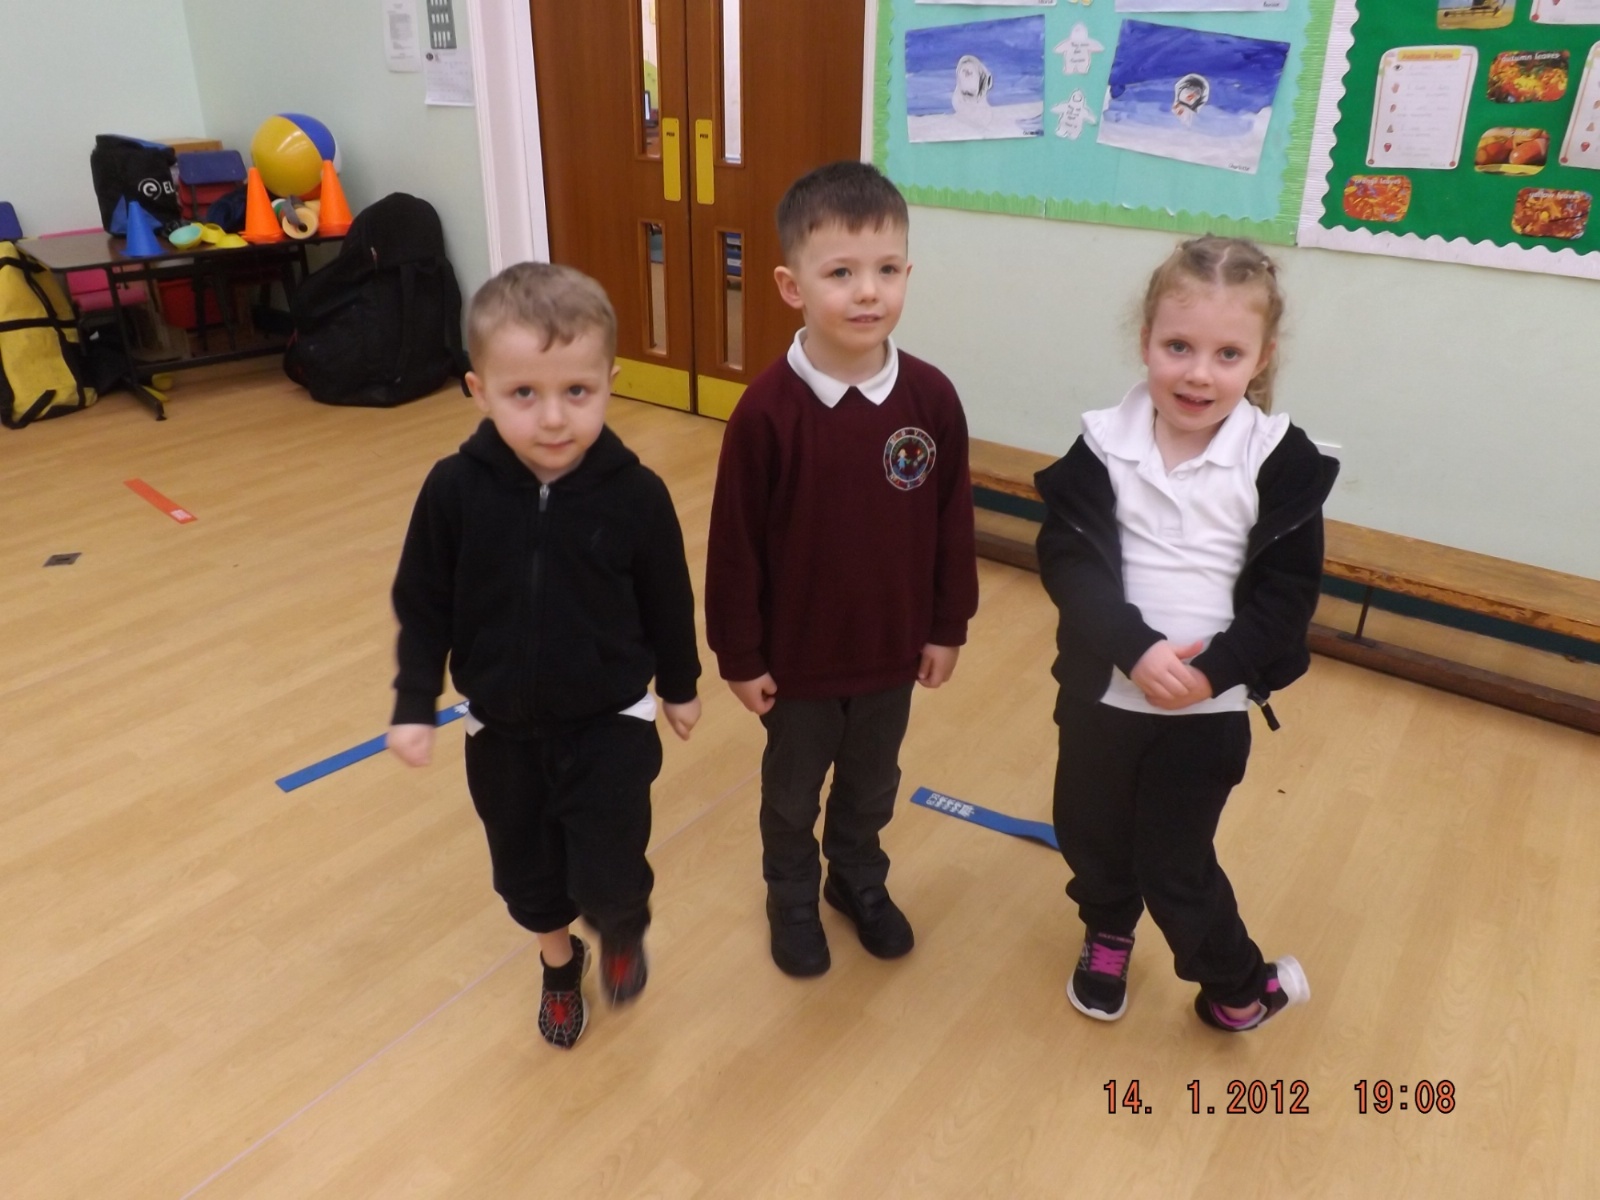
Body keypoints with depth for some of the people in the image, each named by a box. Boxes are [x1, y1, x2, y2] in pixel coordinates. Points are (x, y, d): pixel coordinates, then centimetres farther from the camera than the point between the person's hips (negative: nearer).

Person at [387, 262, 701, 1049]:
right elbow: (423, 605, -4)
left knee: (608, 880, -1)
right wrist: (413, 704, -5)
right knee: (526, 875, 18)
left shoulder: (636, 495, -19)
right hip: (500, 727, 2)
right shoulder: (454, 490, -17)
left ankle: (624, 932, 37)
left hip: (610, 723, -2)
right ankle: (561, 968, 48)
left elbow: (668, 600, -4)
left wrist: (680, 686, 8)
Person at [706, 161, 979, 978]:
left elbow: (953, 522, -2)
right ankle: (792, 897, 46)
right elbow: (734, 543, -14)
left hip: (892, 649, 3)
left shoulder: (930, 397, -12)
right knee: (791, 794, 21)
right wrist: (738, 655, -9)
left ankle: (859, 880, 50)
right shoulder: (767, 410, -21)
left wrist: (948, 626, 3)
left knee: (871, 788, 24)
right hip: (795, 656, -2)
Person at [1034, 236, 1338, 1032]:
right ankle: (1106, 935, 51)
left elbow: (1285, 591, -9)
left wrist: (1213, 669, -21)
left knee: (1174, 860, 8)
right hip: (1101, 688, 2)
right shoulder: (1103, 443, -10)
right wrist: (1134, 650, -28)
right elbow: (1068, 559, -15)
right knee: (1088, 831, 19)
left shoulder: (1279, 460, -10)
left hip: (1210, 703, -2)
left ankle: (1239, 981, 38)